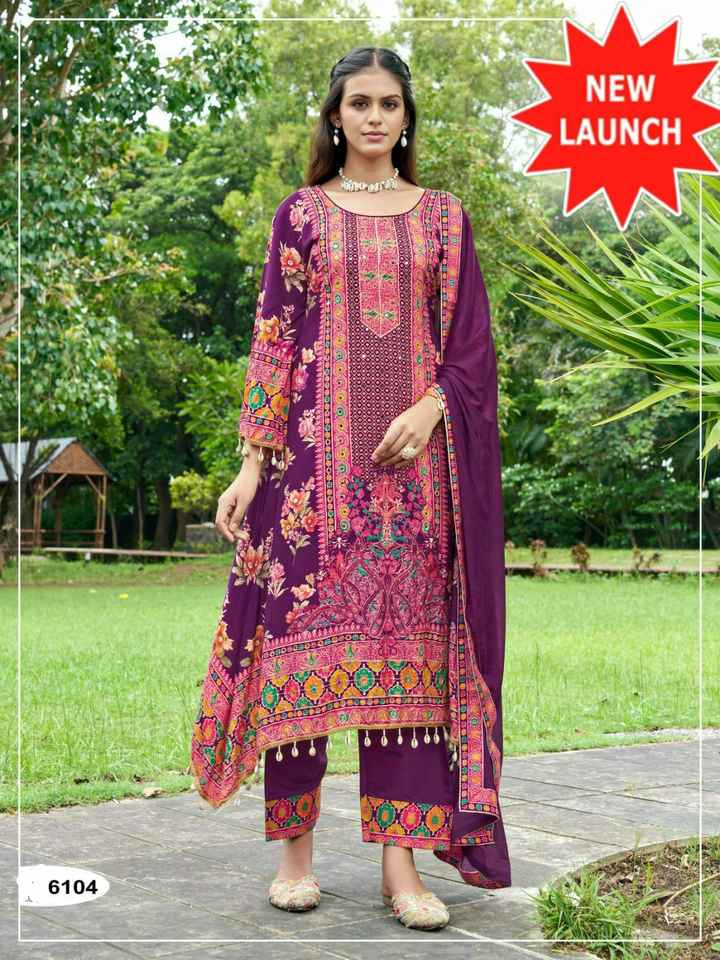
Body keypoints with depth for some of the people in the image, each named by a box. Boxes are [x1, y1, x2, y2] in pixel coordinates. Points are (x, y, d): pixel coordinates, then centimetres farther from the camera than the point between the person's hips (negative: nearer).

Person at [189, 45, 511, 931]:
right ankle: (295, 849, 11)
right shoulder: (302, 215, 9)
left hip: (414, 457, 1)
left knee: (408, 635, -1)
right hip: (318, 450, -1)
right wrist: (253, 459, -5)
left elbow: (470, 345, 8)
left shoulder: (443, 217, 11)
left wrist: (429, 409, -11)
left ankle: (402, 863, 4)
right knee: (305, 627, -2)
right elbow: (272, 339, 3)